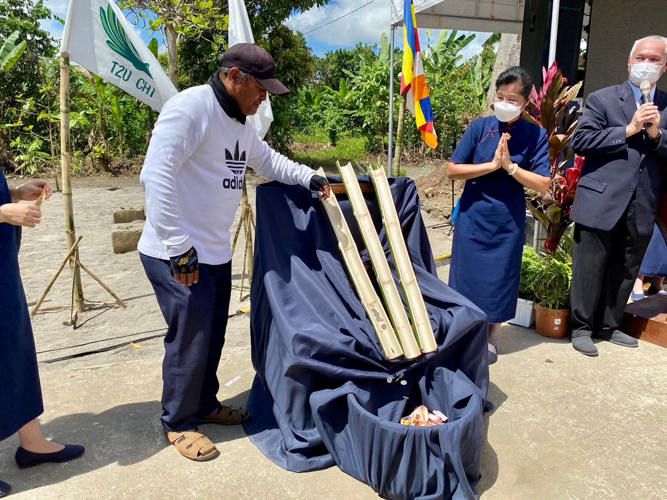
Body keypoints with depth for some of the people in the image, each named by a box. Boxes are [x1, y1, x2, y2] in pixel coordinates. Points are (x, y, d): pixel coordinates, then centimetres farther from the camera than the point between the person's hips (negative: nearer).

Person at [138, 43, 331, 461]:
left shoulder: (241, 122, 12)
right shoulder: (191, 107, -18)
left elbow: (267, 160, 29)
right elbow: (157, 176, -24)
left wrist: (308, 177, 14)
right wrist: (178, 247, -24)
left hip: (216, 252, 9)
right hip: (179, 256, -9)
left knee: (213, 335, 17)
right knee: (190, 338, 1)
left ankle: (205, 404, 38)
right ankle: (179, 423, 22)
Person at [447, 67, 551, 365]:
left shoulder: (536, 136, -5)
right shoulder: (480, 127, -3)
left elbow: (543, 185, -9)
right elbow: (453, 170, -7)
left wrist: (510, 166, -19)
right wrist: (492, 164, -16)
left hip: (507, 220, 0)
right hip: (473, 216, 1)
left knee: (499, 280, 7)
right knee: (467, 275, 6)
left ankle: (490, 340, 25)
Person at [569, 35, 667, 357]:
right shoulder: (602, 99, 2)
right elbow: (580, 141, -8)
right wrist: (628, 130, -12)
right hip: (601, 203, -4)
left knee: (625, 271, 13)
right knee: (590, 269, 3)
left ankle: (608, 326, 29)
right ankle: (582, 327, 18)